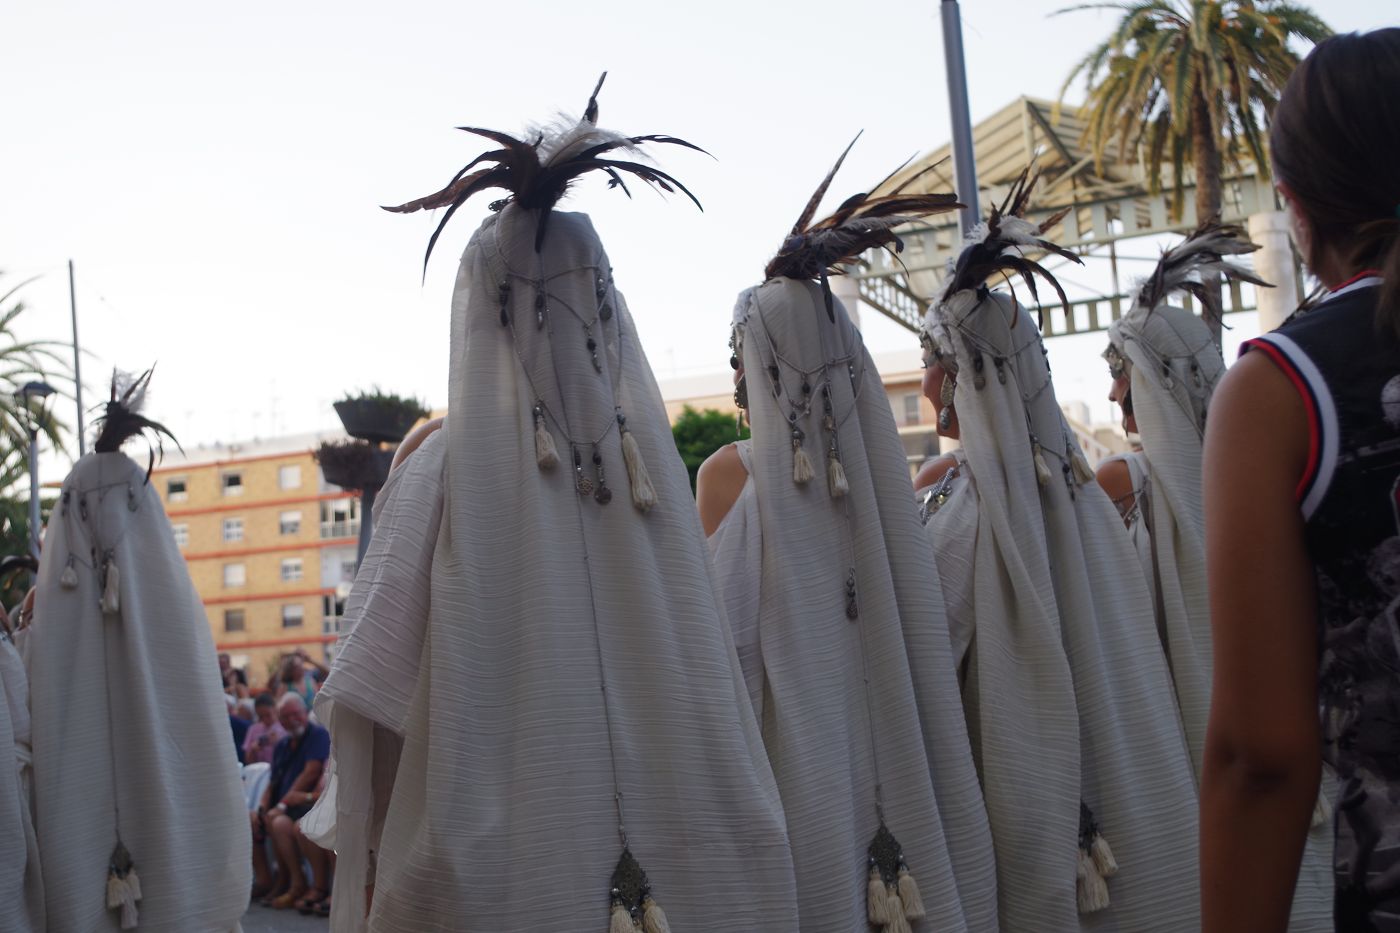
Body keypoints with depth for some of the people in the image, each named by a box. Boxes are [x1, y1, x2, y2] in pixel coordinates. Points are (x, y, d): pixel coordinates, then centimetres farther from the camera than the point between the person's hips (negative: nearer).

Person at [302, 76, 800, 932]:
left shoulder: (447, 466, -10)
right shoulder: (648, 453, -2)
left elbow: (382, 702, -10)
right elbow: (710, 688, 3)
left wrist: (382, 859, 0)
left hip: (512, 856, -2)